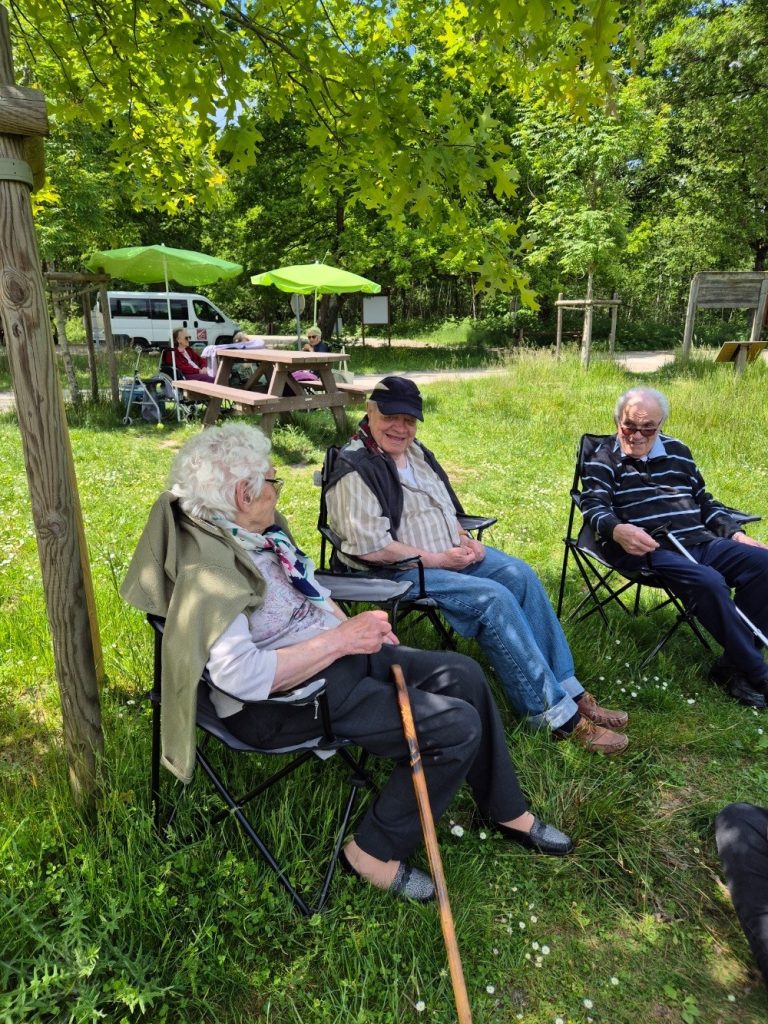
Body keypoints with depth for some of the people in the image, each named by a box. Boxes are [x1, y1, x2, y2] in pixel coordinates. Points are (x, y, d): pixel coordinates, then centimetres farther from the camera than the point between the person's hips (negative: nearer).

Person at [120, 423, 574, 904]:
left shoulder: (261, 532, 2)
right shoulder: (207, 571, -25)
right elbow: (242, 676, -33)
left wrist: (352, 627, 2)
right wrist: (341, 639, -26)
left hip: (338, 650, 9)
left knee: (462, 673, 6)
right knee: (457, 727, -14)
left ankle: (507, 811, 27)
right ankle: (375, 851, 8)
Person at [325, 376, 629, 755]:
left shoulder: (416, 452, 11)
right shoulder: (355, 470, -15)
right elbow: (371, 547, -22)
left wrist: (464, 539, 0)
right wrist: (437, 560, -18)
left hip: (450, 554, 8)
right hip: (402, 571, -8)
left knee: (520, 575, -10)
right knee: (495, 599, -23)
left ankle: (567, 688, -4)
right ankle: (555, 713, -14)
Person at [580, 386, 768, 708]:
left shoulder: (677, 451, 21)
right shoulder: (604, 460, 5)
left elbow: (704, 501, 29)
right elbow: (594, 506, -10)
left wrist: (735, 533, 15)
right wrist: (616, 530, -33)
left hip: (699, 542, 7)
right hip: (650, 550, -6)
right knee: (708, 582, -32)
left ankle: (734, 666, -9)